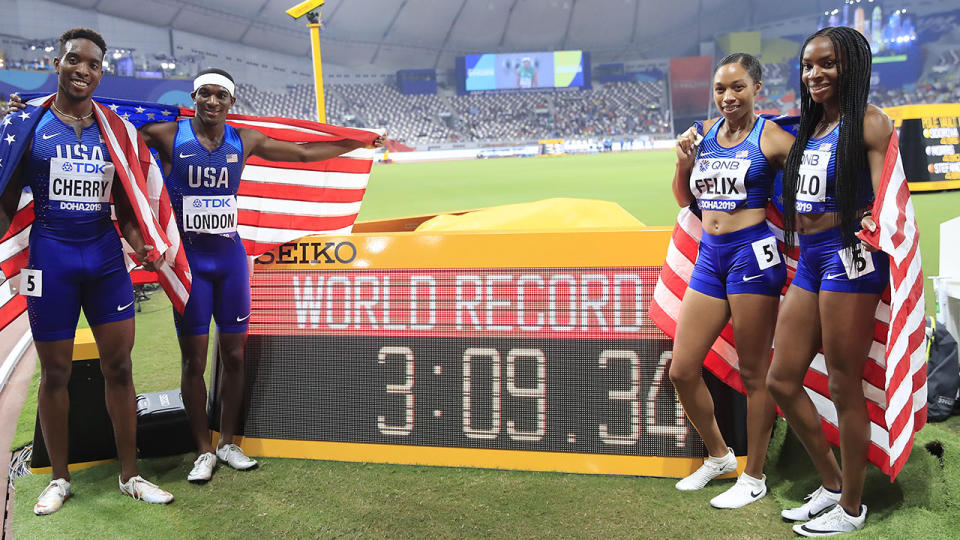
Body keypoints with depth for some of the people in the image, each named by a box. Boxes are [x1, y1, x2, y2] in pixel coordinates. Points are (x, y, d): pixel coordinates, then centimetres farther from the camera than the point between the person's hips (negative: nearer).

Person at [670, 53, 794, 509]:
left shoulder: (771, 137, -4)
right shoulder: (706, 132, 12)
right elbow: (684, 198, 20)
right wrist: (683, 161, 3)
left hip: (752, 255, -6)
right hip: (709, 257, 6)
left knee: (753, 373, 3)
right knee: (681, 371, 7)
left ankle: (754, 477, 20)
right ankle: (718, 455, 30)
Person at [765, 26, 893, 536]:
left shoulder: (868, 122, -6)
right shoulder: (809, 129, 17)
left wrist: (875, 225, -30)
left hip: (847, 255, -8)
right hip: (808, 260, 8)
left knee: (843, 386, 1)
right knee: (781, 380, 10)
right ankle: (832, 483, 28)